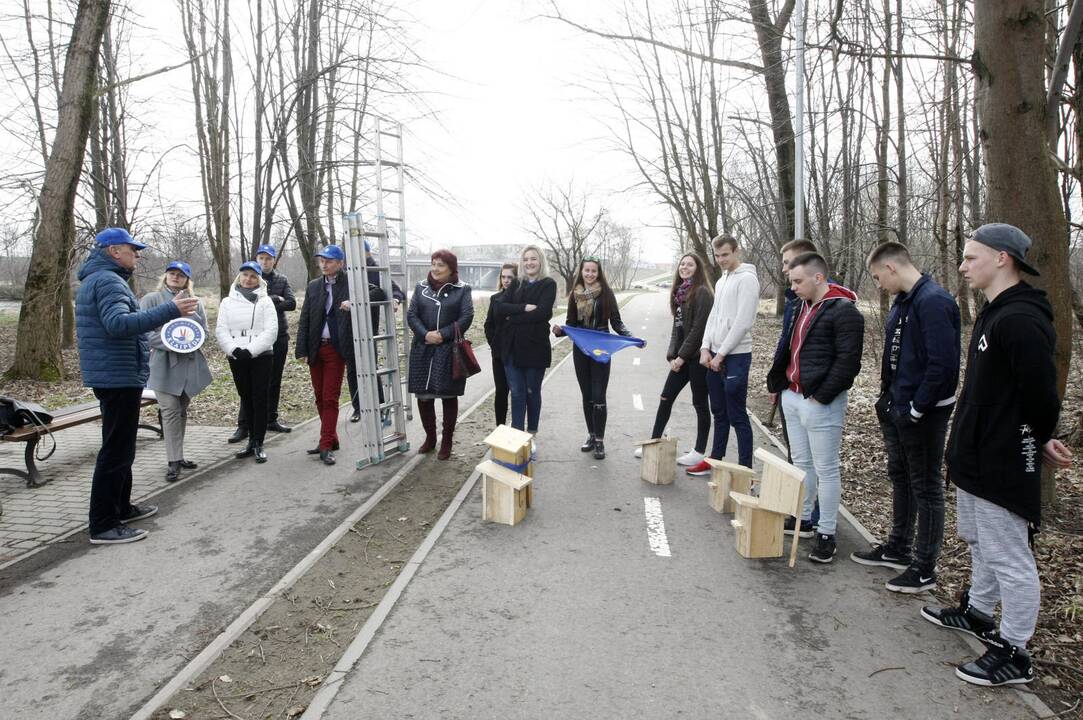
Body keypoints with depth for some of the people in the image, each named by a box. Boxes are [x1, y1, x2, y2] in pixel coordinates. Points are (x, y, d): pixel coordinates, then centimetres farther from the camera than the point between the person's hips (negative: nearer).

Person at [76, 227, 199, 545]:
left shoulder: (96, 279, 17)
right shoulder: (108, 280, -17)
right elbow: (118, 324, -33)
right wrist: (169, 311, -38)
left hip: (111, 375, 11)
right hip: (119, 376, -11)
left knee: (120, 446, 20)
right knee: (116, 450, -6)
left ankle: (121, 507, 32)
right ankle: (103, 525, -1)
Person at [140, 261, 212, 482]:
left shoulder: (194, 302, 11)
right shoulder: (152, 299, 2)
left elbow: (204, 330, 9)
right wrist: (169, 343, -18)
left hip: (190, 363, 4)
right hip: (164, 363, -4)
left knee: (182, 411, 12)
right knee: (170, 410, -10)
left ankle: (177, 456, 23)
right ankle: (173, 462, -7)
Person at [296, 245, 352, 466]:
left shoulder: (350, 284, -3)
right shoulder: (313, 286, 9)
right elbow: (304, 320, 8)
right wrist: (301, 350, 1)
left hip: (336, 349, -5)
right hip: (315, 348, 5)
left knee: (330, 397, -5)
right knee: (320, 397, 11)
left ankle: (326, 446, -2)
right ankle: (330, 439, 23)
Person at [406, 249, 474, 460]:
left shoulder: (462, 290, 1)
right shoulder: (421, 287, 9)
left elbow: (466, 317, -8)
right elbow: (411, 315, 2)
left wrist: (443, 334, -16)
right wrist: (425, 334, -14)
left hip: (450, 351, -3)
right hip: (423, 350, 3)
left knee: (449, 396, 4)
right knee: (423, 395, 7)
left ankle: (446, 442, 17)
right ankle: (430, 437, 26)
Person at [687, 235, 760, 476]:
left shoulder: (746, 279, -12)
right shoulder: (721, 281, 15)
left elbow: (742, 323, -18)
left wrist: (721, 354, -15)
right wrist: (706, 348, 3)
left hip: (735, 356, -8)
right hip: (714, 355, 8)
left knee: (737, 416, -4)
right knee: (719, 412, 16)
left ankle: (746, 470, 3)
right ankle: (715, 460, 27)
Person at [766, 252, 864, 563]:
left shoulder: (844, 311, -14)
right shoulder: (803, 306, 13)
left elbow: (848, 361, -19)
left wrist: (821, 396, -18)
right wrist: (777, 382, 14)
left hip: (820, 403, -8)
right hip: (792, 396, 8)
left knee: (825, 468, 1)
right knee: (801, 462, 18)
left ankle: (826, 534, 10)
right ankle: (802, 519, 31)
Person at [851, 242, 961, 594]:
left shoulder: (934, 301, -21)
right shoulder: (903, 301, 10)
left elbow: (943, 363, -25)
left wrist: (917, 409, -18)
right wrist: (888, 398, 11)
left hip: (922, 413, -10)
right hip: (897, 408, 10)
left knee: (925, 487, 3)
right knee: (901, 478, 20)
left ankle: (924, 569, 17)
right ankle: (898, 549, 37)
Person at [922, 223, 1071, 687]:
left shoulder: (1020, 320, -23)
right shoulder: (994, 314, 12)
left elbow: (1040, 396, -23)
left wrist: (1038, 443, -5)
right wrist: (1037, 441, 16)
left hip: (1002, 466, -11)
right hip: (977, 458, 11)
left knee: (1008, 559, 2)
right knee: (980, 542, 24)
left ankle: (1013, 654, 15)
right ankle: (978, 613, 42)